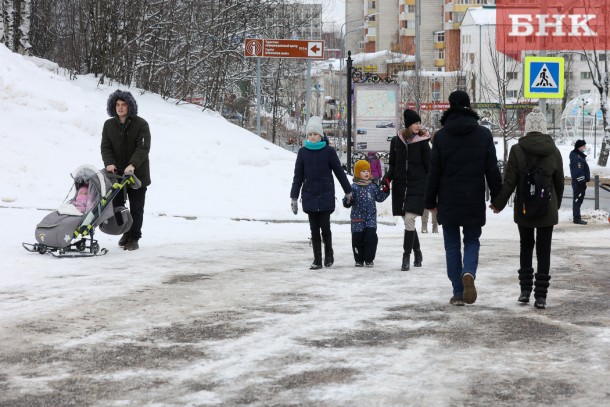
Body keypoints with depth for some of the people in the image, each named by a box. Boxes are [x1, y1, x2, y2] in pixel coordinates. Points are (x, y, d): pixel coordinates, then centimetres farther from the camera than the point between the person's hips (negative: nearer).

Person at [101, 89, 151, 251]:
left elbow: (143, 147, -15)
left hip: (137, 173, -3)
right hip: (117, 173, 3)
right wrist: (109, 163, -19)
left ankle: (134, 238, 9)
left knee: (136, 209, 0)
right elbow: (105, 147, 1)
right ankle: (126, 232, 25)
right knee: (116, 205, 6)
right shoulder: (109, 125, 7)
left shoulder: (141, 124, -6)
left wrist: (133, 165, -29)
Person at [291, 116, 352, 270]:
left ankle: (329, 252, 20)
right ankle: (317, 260, 11)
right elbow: (298, 176, 8)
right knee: (314, 229, 4)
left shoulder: (329, 151, -3)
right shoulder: (303, 152, 4)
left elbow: (339, 172, 5)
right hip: (309, 196, 2)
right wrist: (294, 197, 6)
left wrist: (348, 191, 9)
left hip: (326, 196, -2)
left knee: (325, 227, -6)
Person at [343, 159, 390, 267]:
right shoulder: (353, 187, -3)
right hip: (357, 218, -1)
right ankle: (359, 260, 16)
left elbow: (379, 198, 13)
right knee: (357, 238, 3)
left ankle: (369, 259, 4)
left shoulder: (373, 186, 6)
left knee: (371, 237, -7)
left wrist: (385, 191, -1)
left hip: (370, 217, 2)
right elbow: (347, 203, -2)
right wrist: (347, 200, -25)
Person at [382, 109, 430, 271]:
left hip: (417, 187, -3)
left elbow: (429, 166, 0)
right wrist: (387, 178, -3)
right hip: (400, 187, 3)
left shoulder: (422, 142, -2)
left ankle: (406, 256, -10)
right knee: (408, 222, 10)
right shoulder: (396, 141, 5)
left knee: (409, 219, -15)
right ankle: (417, 253, 26)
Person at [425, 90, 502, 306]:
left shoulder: (441, 136, -3)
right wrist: (497, 197, 10)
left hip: (448, 201, 0)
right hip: (474, 201, 1)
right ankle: (469, 273, -17)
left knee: (452, 245, 8)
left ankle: (458, 293, 6)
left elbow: (434, 172, -2)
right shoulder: (484, 134, -1)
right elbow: (492, 170, 1)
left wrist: (430, 201, 7)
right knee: (472, 241, 13)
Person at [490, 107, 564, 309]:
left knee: (526, 246, 17)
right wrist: (556, 205, 21)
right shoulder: (553, 151, -3)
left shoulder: (517, 150, -10)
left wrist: (498, 203, 4)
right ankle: (540, 295, 0)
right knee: (544, 250, 3)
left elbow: (509, 182, -9)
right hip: (547, 209, 0)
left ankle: (525, 289, 16)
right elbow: (559, 182, 5)